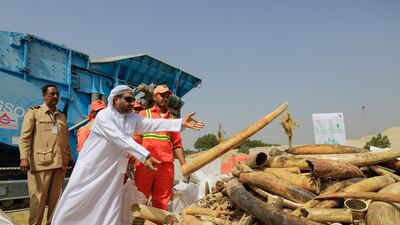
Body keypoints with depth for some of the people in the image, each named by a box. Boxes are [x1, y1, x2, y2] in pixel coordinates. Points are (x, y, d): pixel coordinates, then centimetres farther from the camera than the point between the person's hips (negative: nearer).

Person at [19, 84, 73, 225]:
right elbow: (25, 137, -3)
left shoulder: (62, 116, 19)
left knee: (55, 199, 10)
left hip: (60, 163, 4)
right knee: (38, 199, 1)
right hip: (41, 162, -4)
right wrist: (24, 157, -14)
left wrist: (70, 157, 16)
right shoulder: (34, 112, 6)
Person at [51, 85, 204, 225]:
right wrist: (145, 156, -35)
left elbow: (155, 124, -9)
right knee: (76, 204, 4)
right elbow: (121, 139, -27)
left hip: (113, 172, 5)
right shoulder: (104, 115, -16)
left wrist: (181, 123, -21)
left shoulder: (133, 118, 3)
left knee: (111, 210, 7)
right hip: (91, 169, -5)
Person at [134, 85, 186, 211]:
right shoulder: (144, 114, 9)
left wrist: (184, 165, 8)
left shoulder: (172, 118, 17)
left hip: (166, 165, 3)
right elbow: (135, 139, 3)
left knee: (162, 201, 6)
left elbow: (177, 144, 15)